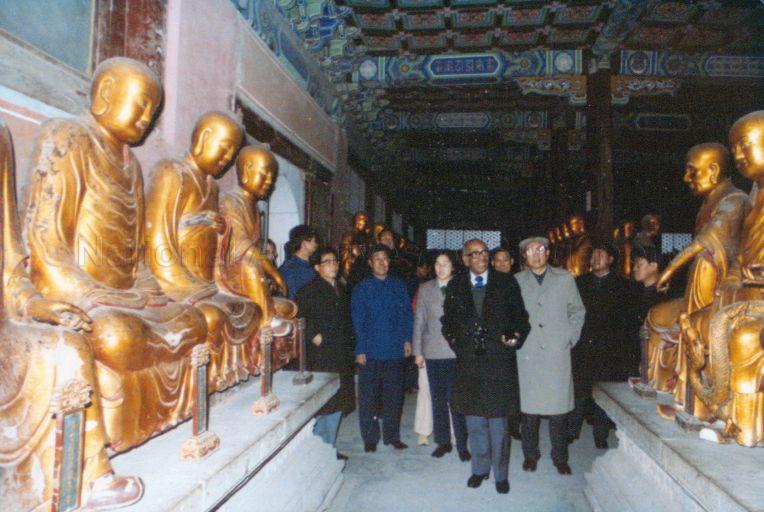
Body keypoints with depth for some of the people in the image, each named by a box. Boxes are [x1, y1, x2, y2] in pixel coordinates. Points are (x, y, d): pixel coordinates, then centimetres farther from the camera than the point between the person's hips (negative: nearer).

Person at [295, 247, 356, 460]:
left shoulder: (340, 289, 15)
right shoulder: (310, 290, -8)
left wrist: (348, 338, 13)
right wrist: (313, 336, -17)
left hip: (340, 356, 7)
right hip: (320, 357, -7)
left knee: (338, 403, 13)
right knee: (323, 404, -4)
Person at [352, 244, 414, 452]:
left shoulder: (399, 285, 8)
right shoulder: (362, 288, 1)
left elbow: (408, 314, 11)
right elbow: (357, 321, -1)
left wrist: (407, 339, 1)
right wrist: (360, 349, -6)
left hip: (395, 350, 2)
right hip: (370, 352, -2)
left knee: (393, 396, 10)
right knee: (368, 397, 5)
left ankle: (392, 435, 25)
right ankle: (370, 438, 19)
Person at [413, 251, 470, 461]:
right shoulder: (425, 289, 9)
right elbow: (419, 321, 9)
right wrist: (418, 351, 5)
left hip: (457, 352, -3)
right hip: (433, 352, 3)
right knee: (438, 400, 10)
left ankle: (462, 444, 12)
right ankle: (442, 441, 24)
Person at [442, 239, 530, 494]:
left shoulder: (506, 282, 2)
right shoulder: (455, 286, 8)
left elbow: (520, 315, 7)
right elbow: (448, 320, 16)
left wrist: (516, 336, -10)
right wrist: (454, 340, 1)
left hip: (499, 361, -2)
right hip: (468, 361, 2)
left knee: (498, 420, 4)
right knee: (474, 420, 11)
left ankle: (501, 474, 21)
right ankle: (480, 468, 29)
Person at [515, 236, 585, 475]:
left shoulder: (565, 279, 8)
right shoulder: (517, 282, 7)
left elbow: (577, 311, 12)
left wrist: (570, 339, 4)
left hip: (558, 353, 0)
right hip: (527, 354, 0)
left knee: (559, 407, 2)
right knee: (528, 407, 3)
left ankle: (560, 458, 18)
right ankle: (530, 455, 19)